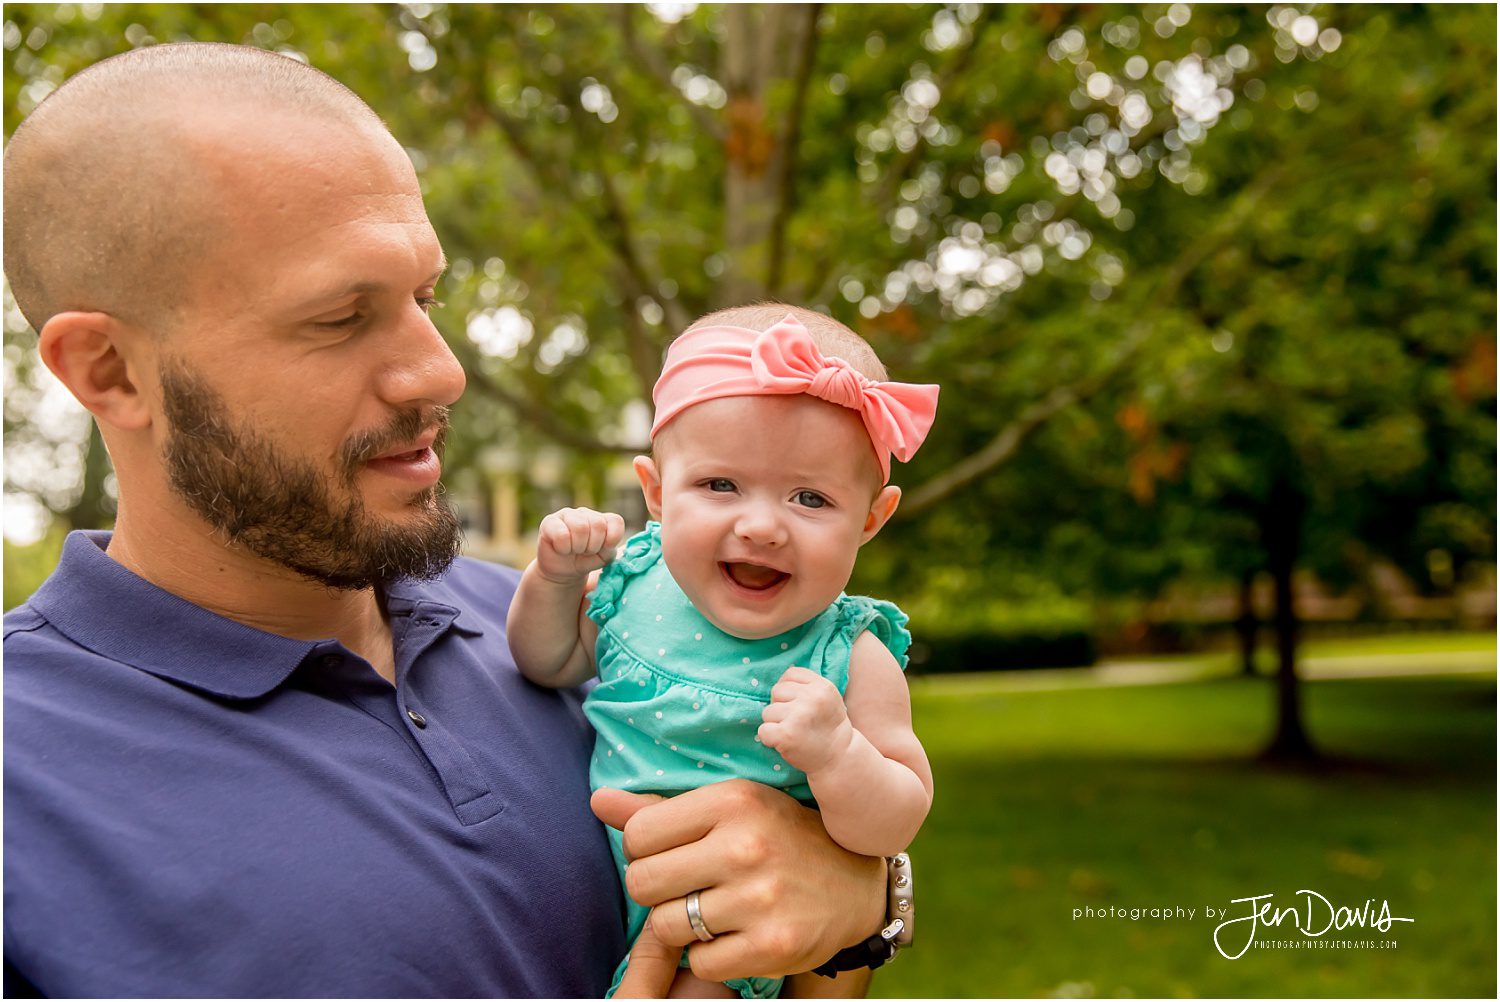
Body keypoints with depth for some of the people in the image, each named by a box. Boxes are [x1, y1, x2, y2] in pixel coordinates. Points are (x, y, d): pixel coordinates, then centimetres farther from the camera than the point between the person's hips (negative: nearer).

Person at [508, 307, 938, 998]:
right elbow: (549, 662, 8)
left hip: (723, 926, -3)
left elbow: (894, 824, -19)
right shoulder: (637, 580, -9)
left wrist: (835, 750, -38)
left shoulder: (851, 660, -19)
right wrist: (555, 576, -11)